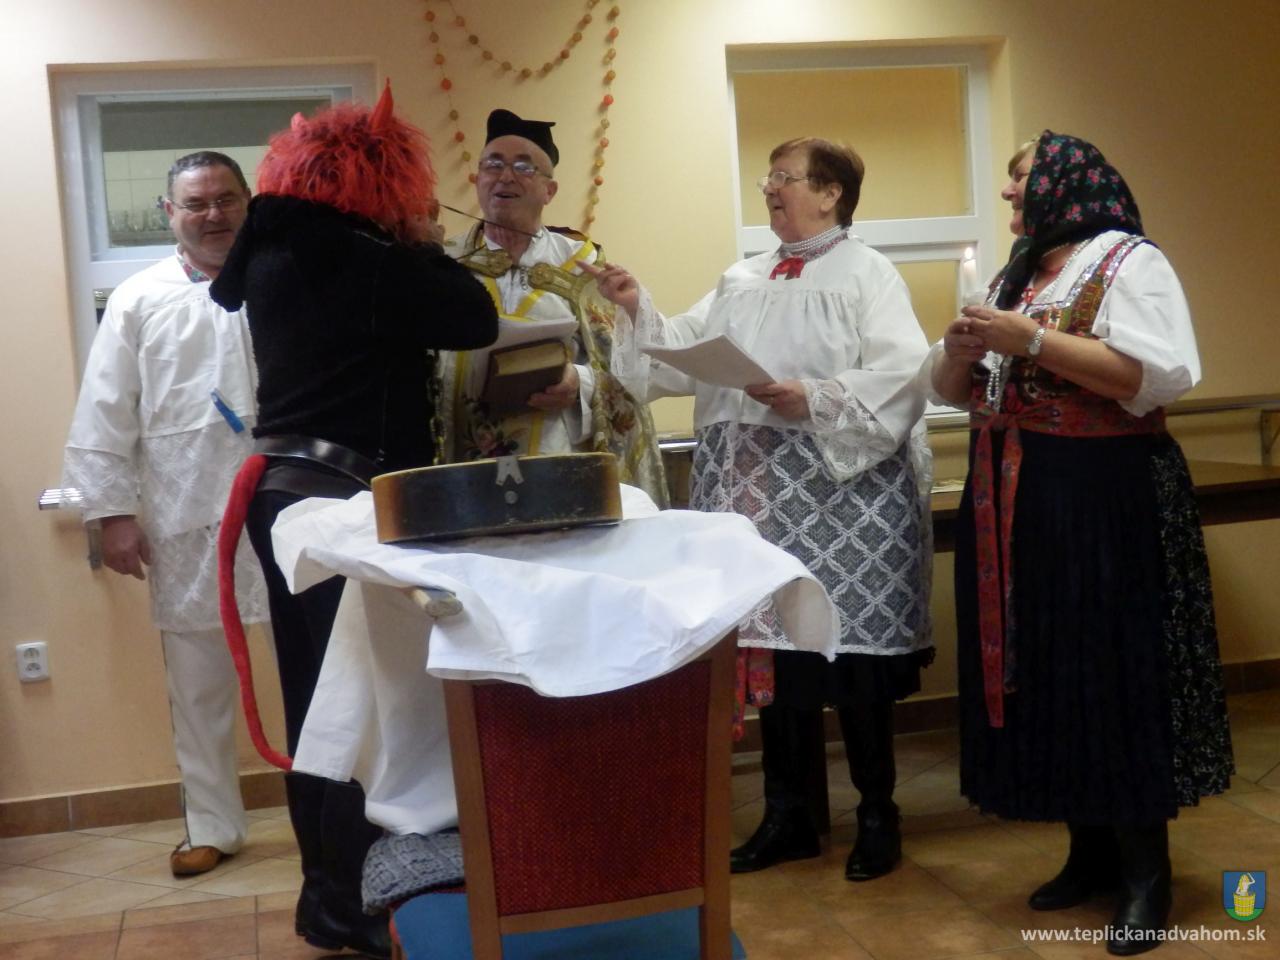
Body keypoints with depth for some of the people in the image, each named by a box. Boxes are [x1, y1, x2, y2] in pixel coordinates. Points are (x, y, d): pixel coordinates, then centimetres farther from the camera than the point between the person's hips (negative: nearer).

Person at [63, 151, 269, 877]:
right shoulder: (139, 301, 6)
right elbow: (106, 418, 4)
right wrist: (115, 511, -1)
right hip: (187, 523, 1)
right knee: (199, 682, 9)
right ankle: (213, 825, 23)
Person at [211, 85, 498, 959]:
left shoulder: (270, 260, 9)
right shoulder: (373, 265, -16)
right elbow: (477, 321, -11)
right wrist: (422, 242, 2)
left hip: (282, 487, 9)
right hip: (346, 494, -9)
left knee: (316, 695, 15)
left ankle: (325, 889, 27)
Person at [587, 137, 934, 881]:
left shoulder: (867, 274, -2)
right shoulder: (742, 280, 17)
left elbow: (899, 377, -15)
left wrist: (816, 400, -24)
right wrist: (639, 310, -2)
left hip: (839, 490, -6)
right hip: (758, 492, 6)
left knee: (852, 651, -1)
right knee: (776, 646, 9)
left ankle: (878, 816, 15)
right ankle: (789, 815, 21)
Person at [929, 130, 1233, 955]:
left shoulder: (1129, 261, -6)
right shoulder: (1017, 277, 17)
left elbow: (1160, 372, -20)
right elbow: (955, 389, 17)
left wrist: (1032, 341, -21)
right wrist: (962, 350, -5)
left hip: (1107, 499, -7)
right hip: (1017, 503, 8)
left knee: (1116, 677, -4)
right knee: (1049, 679, 10)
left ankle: (1148, 873, 7)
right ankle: (1093, 852, 22)